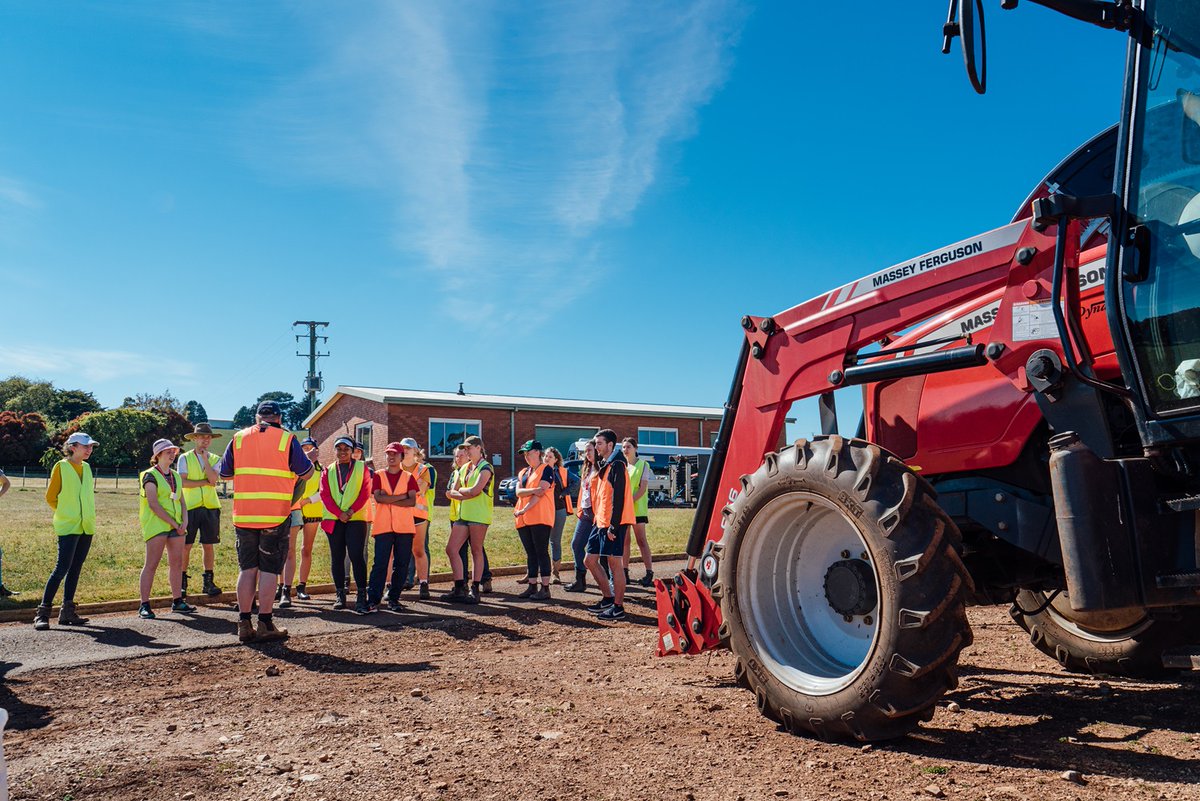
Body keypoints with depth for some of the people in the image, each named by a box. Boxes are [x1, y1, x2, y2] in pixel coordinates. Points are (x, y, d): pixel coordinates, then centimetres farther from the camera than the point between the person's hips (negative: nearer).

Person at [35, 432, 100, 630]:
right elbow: (50, 497, -3)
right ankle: (42, 612, -3)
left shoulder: (86, 467, 12)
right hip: (68, 527, -6)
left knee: (75, 568, 8)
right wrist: (66, 513, 5)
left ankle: (67, 612, 13)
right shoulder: (61, 466, -6)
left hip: (86, 526, 6)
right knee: (62, 568, -10)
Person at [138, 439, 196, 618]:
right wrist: (173, 523, -14)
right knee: (151, 564, -7)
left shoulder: (176, 476, 16)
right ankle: (144, 605, -4)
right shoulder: (150, 476, -5)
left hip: (177, 526, 7)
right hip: (156, 525, -7)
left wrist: (184, 521, 0)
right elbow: (153, 504, -13)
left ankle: (177, 601, 16)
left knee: (177, 563, 8)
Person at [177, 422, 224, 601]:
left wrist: (205, 458, -6)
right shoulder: (185, 458, 4)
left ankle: (208, 582, 11)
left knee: (209, 546, 4)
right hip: (189, 507, -2)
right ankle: (182, 583, 10)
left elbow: (214, 479, -8)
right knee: (185, 546, 0)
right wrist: (205, 482, -9)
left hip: (210, 507, 2)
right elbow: (183, 482, -8)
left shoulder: (215, 459, 11)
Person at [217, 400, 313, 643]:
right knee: (269, 570, 2)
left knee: (247, 568, 11)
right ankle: (265, 625, 6)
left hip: (243, 515, 3)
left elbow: (224, 473, 13)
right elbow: (306, 473, 1)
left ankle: (244, 624, 14)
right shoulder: (287, 439, -3)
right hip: (276, 516, -3)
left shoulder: (238, 438, 7)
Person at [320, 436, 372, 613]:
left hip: (356, 518, -3)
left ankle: (362, 597, -9)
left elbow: (365, 492, -1)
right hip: (333, 519, 3)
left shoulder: (361, 468, 6)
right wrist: (338, 513, -11)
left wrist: (351, 510, -13)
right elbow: (325, 495, 2)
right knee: (337, 557, 6)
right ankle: (340, 595, 14)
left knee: (356, 556, -10)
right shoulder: (328, 471, 12)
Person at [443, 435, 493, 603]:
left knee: (476, 552, -2)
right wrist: (466, 494, -7)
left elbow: (475, 490, -18)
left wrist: (460, 491, 0)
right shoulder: (465, 468, 18)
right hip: (463, 514, 8)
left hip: (479, 515, -8)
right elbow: (452, 493, 12)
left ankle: (475, 591, 5)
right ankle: (460, 589, 7)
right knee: (451, 549, 2)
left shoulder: (485, 468, -5)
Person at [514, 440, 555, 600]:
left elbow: (540, 492, -13)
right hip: (524, 520, 7)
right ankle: (532, 587, 14)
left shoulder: (546, 469, -2)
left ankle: (545, 588, -6)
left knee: (541, 552, -7)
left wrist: (524, 510, -16)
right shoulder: (522, 473, 19)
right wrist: (533, 490, -16)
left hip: (540, 518, -7)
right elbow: (518, 492, 3)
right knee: (530, 553, 9)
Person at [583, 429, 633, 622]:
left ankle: (618, 607, 4)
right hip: (601, 522, 10)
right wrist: (598, 520, 18)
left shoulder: (616, 465, -12)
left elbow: (618, 497, -19)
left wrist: (613, 526, -21)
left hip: (613, 524, -10)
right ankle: (608, 597, 23)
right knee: (590, 560, 12)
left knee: (614, 563, -4)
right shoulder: (604, 465, 17)